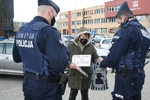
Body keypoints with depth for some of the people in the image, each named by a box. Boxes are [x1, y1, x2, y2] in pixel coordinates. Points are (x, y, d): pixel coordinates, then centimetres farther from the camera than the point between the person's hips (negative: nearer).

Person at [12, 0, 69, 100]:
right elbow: (60, 65, -28)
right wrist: (64, 48, -10)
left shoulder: (21, 30, 5)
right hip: (46, 87, -7)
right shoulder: (48, 31, -21)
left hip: (27, 83, 7)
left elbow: (16, 58, 16)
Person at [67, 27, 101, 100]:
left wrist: (99, 60, -16)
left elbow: (95, 58, 8)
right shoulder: (71, 46, -2)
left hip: (86, 76, 2)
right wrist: (71, 64, -23)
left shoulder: (91, 46, 4)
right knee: (73, 94, 8)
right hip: (74, 75, -2)